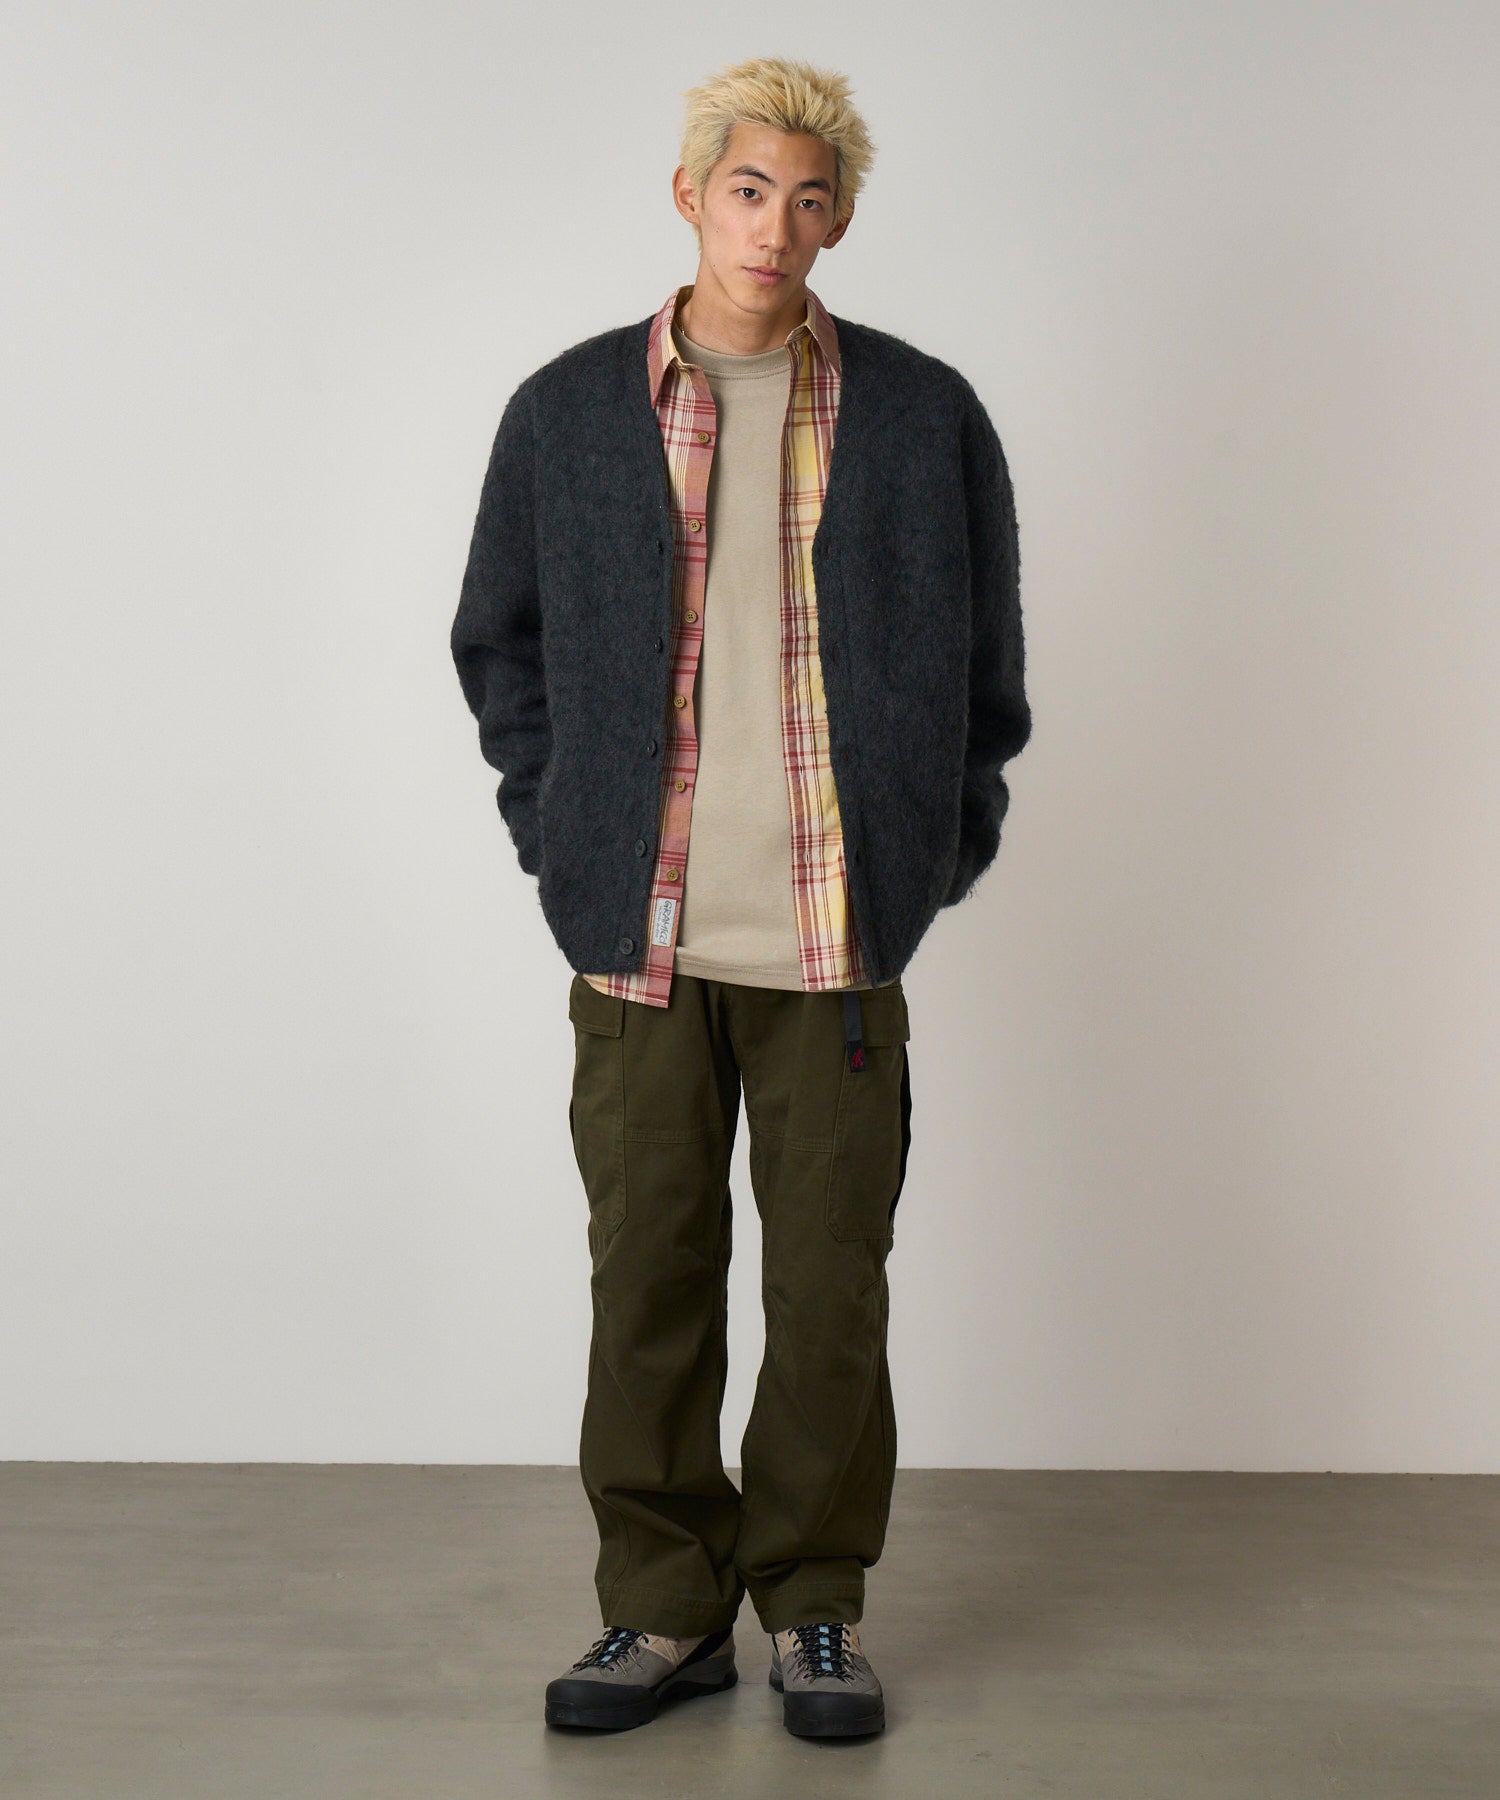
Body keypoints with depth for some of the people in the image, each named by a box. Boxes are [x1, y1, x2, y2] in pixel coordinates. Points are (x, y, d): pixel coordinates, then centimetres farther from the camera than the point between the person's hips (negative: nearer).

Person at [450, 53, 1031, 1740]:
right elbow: (498, 640, 15)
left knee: (830, 1283, 4)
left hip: (837, 935, 0)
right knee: (647, 1277, 5)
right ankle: (665, 1606, 20)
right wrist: (557, 833, 6)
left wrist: (941, 849, 6)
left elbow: (987, 652, 12)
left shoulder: (923, 415, 4)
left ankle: (815, 1609, 21)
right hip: (637, 936, 1)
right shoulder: (566, 412, 6)